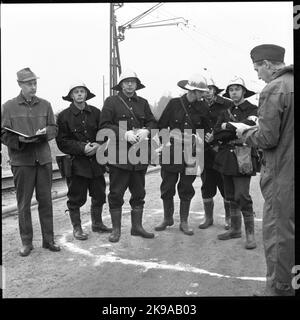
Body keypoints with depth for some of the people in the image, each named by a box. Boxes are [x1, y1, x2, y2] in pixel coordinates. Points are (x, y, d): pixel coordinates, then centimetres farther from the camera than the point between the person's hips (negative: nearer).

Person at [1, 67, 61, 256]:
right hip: (21, 160, -2)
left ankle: (49, 239, 19)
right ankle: (27, 242, 17)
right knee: (24, 203, 4)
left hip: (44, 158, 2)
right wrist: (20, 140, -17)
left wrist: (46, 132, -11)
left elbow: (54, 128, 11)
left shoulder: (45, 105, 9)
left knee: (46, 200, 7)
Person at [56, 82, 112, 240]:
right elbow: (62, 142, -5)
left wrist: (98, 145, -11)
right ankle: (76, 228, 19)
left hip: (96, 161, 4)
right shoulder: (64, 116, -2)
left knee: (99, 194, 10)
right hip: (76, 163, -3)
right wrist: (82, 147, -16)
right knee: (76, 197, 2)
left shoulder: (96, 112, 8)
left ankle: (97, 223, 30)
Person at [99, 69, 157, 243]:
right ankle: (116, 229, 14)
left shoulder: (143, 103, 15)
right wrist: (124, 133, -18)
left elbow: (153, 122, 13)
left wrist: (146, 131, -10)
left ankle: (137, 226, 26)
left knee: (139, 192, 12)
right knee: (116, 193, 1)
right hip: (118, 155, -4)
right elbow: (104, 126, -6)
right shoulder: (111, 101, 0)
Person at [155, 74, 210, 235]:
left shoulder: (202, 107, 3)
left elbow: (206, 129, 15)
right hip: (172, 151, -1)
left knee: (186, 188, 7)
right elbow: (161, 125, 3)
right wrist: (171, 134, -6)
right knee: (167, 186, 4)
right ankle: (167, 218, 23)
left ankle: (184, 222, 19)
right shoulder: (174, 103, -3)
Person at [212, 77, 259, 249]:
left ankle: (250, 234, 1)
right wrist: (236, 131, -10)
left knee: (242, 196, -10)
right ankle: (235, 229, 24)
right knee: (231, 196, 12)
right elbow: (217, 135, 4)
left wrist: (227, 127, -7)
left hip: (242, 158, -6)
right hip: (226, 157, 6)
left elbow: (248, 126, -19)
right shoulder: (226, 111, 15)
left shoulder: (253, 110, 1)